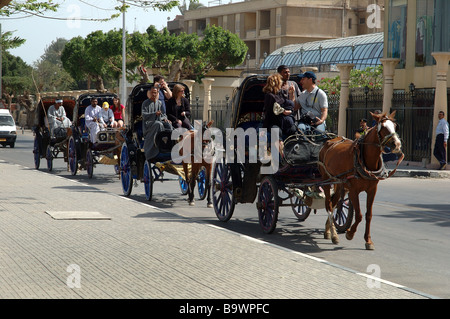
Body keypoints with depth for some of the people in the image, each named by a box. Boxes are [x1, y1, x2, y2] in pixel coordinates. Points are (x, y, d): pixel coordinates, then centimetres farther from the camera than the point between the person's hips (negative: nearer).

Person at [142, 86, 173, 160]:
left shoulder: (159, 103, 16)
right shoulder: (146, 103, 2)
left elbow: (163, 114, 16)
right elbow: (144, 115, -9)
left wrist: (165, 118, -8)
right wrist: (155, 114, -22)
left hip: (158, 121, 4)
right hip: (148, 123, -4)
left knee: (168, 125, -26)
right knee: (158, 124, -36)